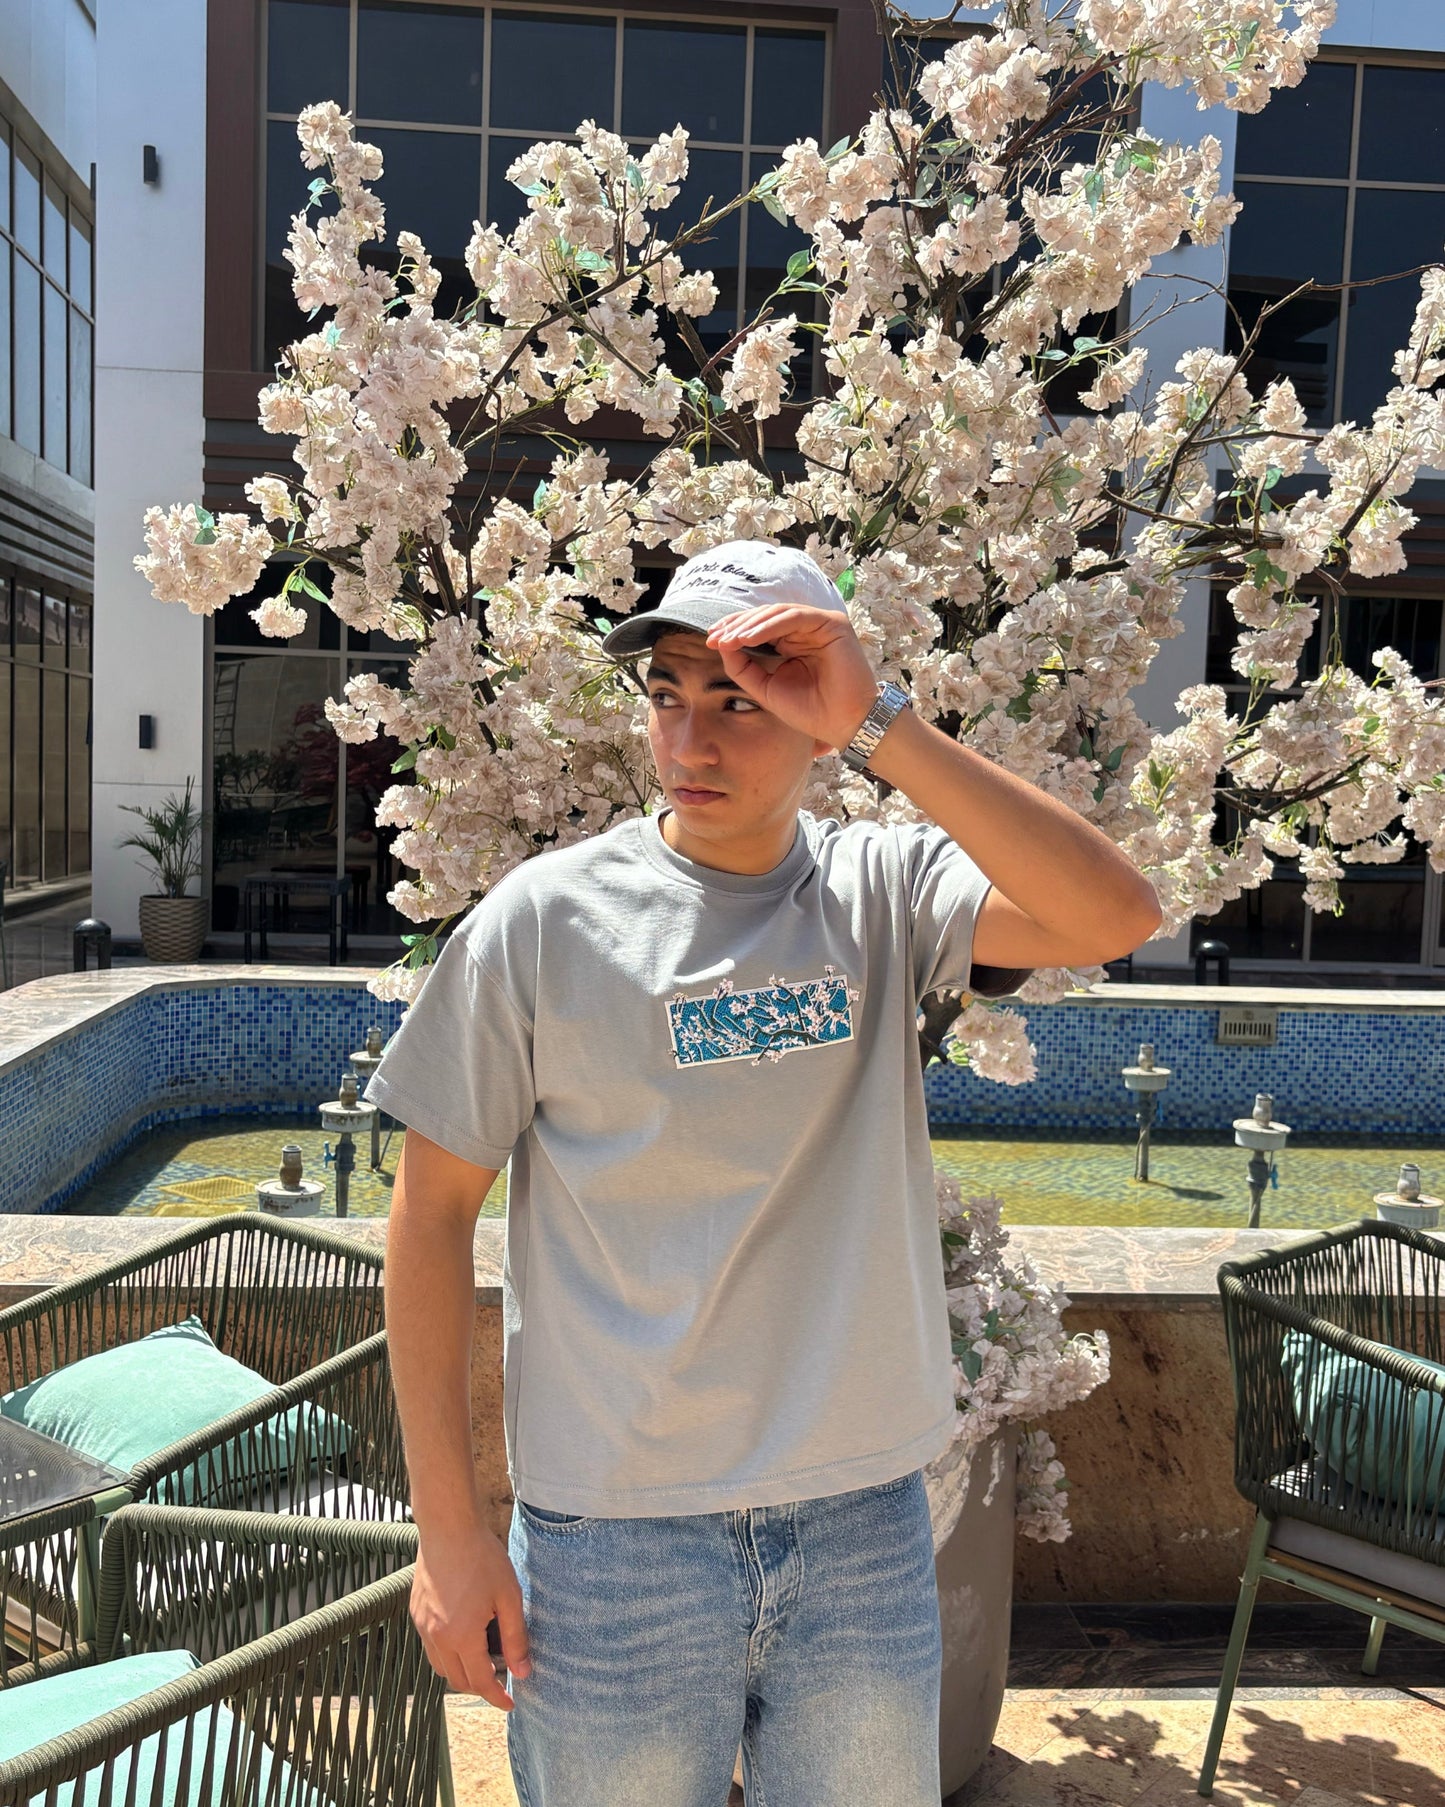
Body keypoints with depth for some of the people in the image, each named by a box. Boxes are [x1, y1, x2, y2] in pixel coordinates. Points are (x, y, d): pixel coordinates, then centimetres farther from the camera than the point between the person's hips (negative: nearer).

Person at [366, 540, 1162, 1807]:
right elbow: (433, 1208, -4)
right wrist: (448, 1526, -5)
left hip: (867, 1526, 2)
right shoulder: (546, 918, -8)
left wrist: (878, 727, -25)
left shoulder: (887, 893, -4)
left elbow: (1115, 918, -21)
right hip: (613, 1535, -1)